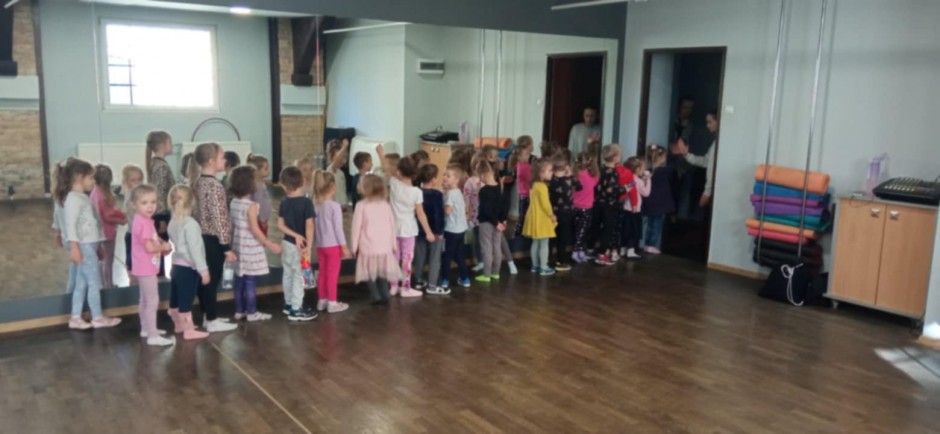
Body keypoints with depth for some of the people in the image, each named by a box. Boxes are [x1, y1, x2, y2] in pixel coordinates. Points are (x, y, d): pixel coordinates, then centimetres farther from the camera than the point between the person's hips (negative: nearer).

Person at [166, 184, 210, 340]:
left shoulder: (173, 222, 8)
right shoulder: (190, 223, -19)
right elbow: (195, 249, -22)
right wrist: (203, 269, -19)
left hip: (177, 265, 9)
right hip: (188, 268, -9)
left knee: (176, 298, 18)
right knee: (186, 300, -2)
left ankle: (179, 324, 34)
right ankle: (189, 330, 5)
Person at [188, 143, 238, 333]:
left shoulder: (198, 182, 9)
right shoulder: (215, 185, -18)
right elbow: (219, 218, -21)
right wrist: (227, 247, -17)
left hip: (201, 237, 9)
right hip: (213, 240, -9)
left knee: (204, 278, 15)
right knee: (212, 280, 0)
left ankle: (208, 316, 26)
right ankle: (213, 321, 9)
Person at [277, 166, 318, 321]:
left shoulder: (284, 203, 1)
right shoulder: (306, 202, -16)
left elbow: (280, 225, 0)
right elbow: (309, 225, -20)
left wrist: (295, 235, -5)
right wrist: (309, 245, -17)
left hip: (287, 243, 6)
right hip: (300, 245, -6)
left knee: (288, 275, 18)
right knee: (298, 276, 1)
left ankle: (289, 304, 31)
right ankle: (296, 310, 6)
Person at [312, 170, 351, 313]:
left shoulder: (315, 205, 1)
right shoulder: (335, 206, -17)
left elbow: (314, 227, 6)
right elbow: (338, 228, -15)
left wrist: (317, 241, 17)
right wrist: (344, 246, -8)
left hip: (320, 245, 6)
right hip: (333, 245, -6)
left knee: (322, 273, 15)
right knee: (332, 274, 2)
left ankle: (322, 300, 25)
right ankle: (332, 303, 9)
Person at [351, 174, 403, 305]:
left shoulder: (361, 205, -10)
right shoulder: (386, 205, 1)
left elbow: (357, 227, -7)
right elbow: (392, 226, 6)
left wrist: (354, 246, 3)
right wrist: (394, 244, 18)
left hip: (368, 247, -3)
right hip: (384, 247, 4)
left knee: (371, 273, 9)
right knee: (382, 273, 15)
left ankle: (377, 297, 5)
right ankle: (385, 296, 14)